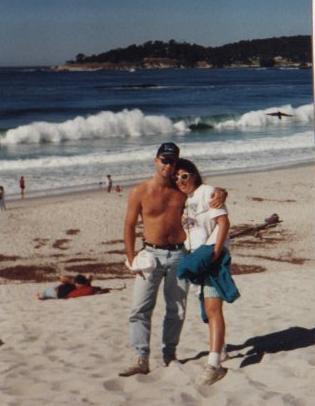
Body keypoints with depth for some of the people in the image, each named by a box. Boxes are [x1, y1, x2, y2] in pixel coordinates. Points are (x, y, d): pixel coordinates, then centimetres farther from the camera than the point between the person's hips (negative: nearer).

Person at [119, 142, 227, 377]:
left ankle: (169, 354, 24)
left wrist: (220, 194, -13)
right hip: (152, 254, -2)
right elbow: (130, 226, 0)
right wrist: (132, 259, -7)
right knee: (140, 308, -10)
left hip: (179, 255, 3)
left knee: (177, 309, 8)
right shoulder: (140, 193, -3)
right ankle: (142, 360, -7)